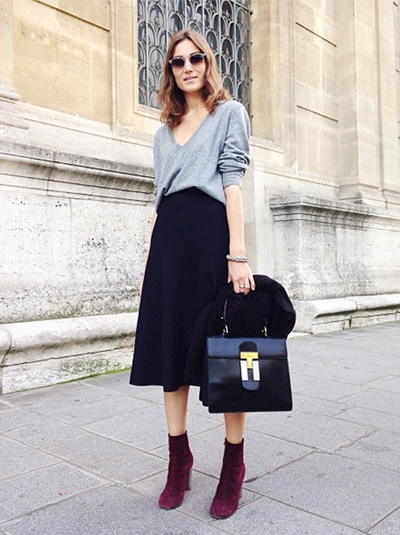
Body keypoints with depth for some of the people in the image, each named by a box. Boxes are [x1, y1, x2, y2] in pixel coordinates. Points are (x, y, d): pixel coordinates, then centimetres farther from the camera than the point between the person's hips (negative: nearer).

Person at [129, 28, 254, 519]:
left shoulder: (230, 112, 8)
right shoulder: (165, 131, 22)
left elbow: (233, 183, -5)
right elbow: (159, 199, 18)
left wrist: (237, 254, -15)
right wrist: (149, 262, 12)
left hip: (212, 231, -5)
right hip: (168, 240, 6)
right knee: (170, 346, 4)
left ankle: (233, 466, 11)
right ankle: (179, 459, 17)